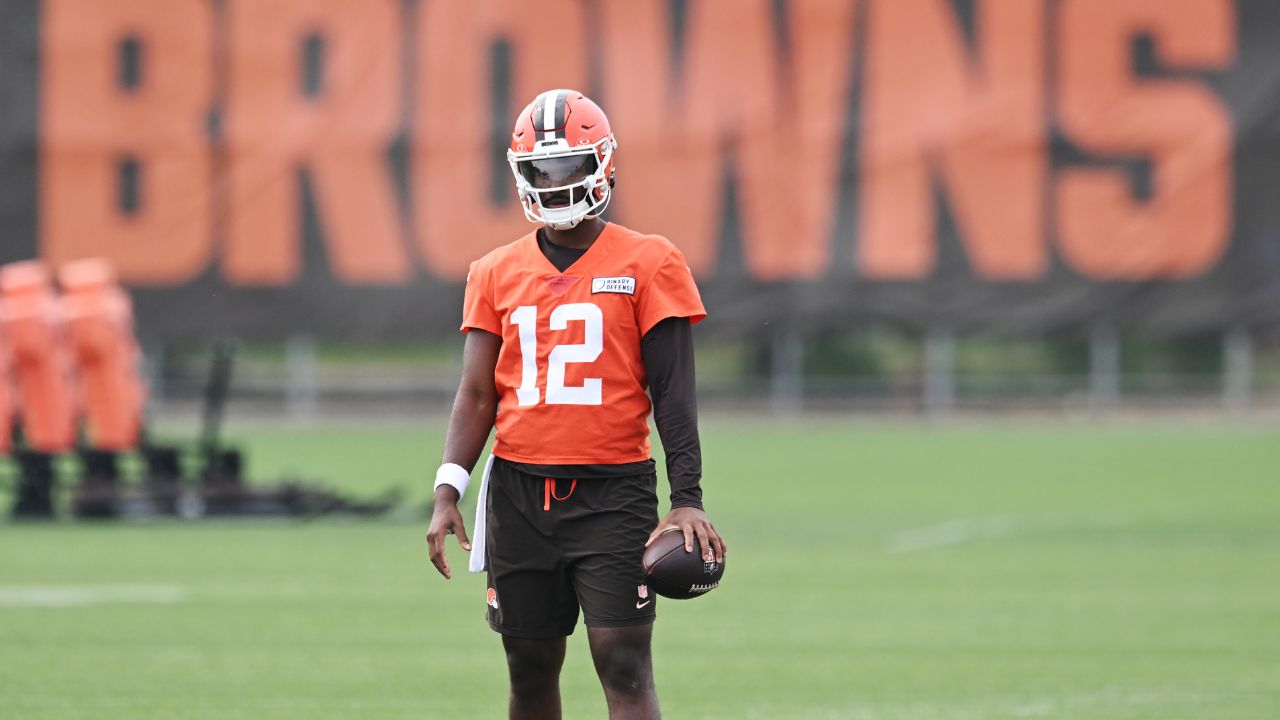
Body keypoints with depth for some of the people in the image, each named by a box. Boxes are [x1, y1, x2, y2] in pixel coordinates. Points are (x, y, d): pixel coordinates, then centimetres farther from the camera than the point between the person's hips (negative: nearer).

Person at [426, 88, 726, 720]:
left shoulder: (648, 265, -1)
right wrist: (448, 491, -3)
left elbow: (673, 394, -2)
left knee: (625, 666, -11)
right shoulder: (497, 275, 10)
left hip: (613, 493, -4)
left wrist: (686, 498, -10)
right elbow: (477, 395, 9)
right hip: (519, 493, 4)